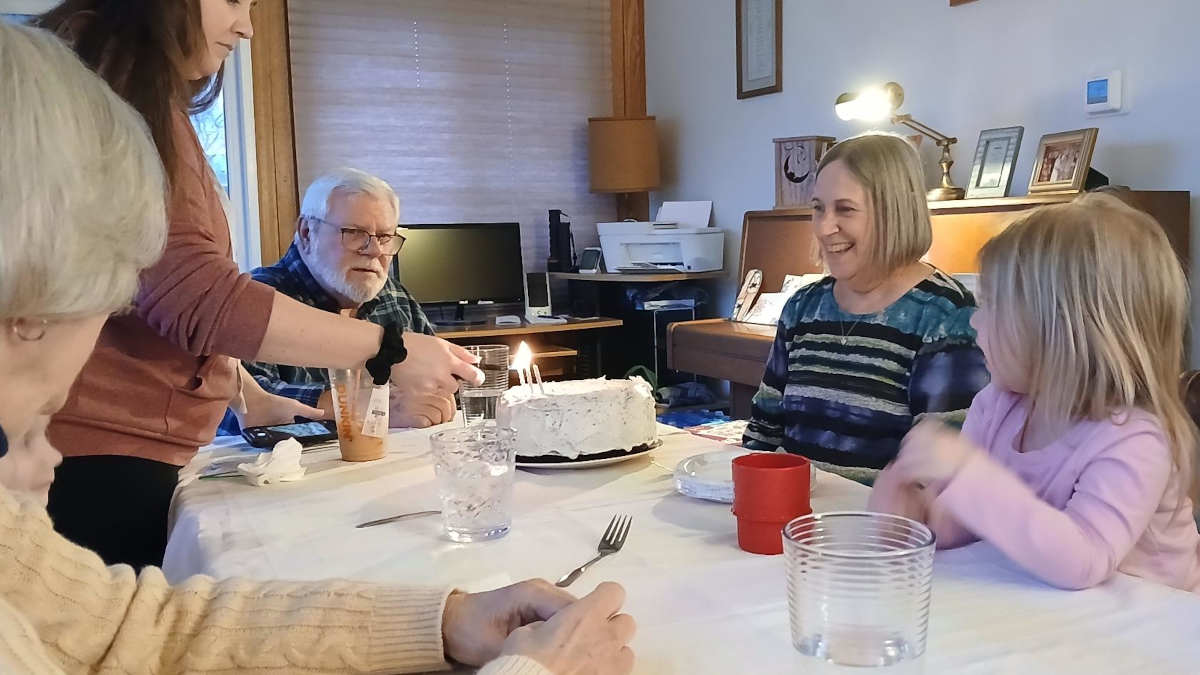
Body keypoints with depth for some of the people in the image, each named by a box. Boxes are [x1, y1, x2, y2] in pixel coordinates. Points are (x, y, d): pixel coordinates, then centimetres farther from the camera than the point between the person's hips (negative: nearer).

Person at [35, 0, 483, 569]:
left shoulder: (149, 99, 19)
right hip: (93, 458, -10)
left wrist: (252, 398, 16)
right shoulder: (112, 84, -14)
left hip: (132, 451, 10)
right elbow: (189, 292, -23)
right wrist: (389, 349, -18)